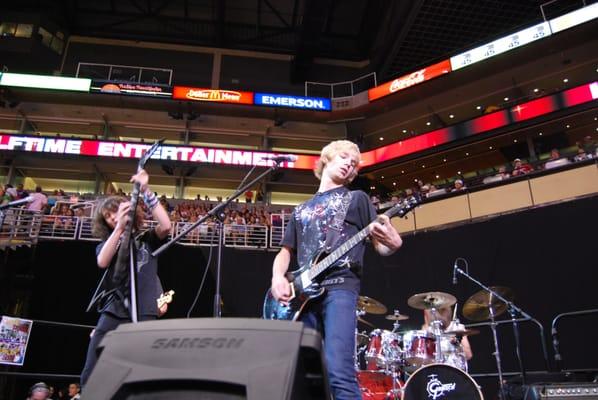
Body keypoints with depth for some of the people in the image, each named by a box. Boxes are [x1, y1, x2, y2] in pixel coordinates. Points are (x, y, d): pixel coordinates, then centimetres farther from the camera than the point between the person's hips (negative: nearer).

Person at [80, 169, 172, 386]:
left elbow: (166, 226, -7)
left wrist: (145, 191, -8)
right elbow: (102, 262, -6)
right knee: (90, 375, -3)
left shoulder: (147, 240, 14)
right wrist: (119, 228, -14)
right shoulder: (106, 244, 17)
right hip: (112, 313, 2)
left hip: (143, 314, -2)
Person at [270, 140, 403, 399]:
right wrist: (278, 277, 2)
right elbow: (286, 251, 24)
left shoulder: (357, 198, 15)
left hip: (340, 286, -4)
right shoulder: (301, 210, 26)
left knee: (338, 373, -20)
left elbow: (384, 248, 9)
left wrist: (391, 241, -17)